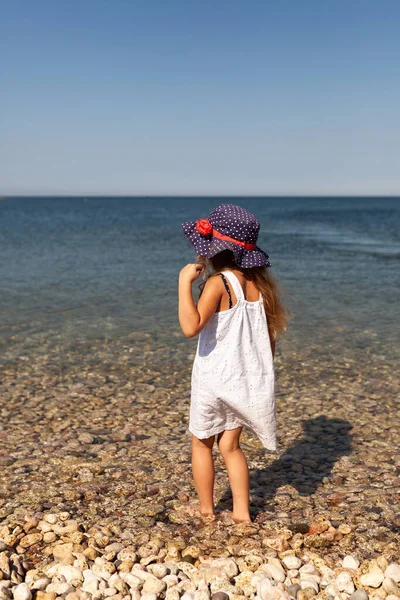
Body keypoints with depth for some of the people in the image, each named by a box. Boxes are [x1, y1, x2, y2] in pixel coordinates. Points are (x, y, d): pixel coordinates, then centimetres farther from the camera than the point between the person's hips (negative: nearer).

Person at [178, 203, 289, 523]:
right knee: (230, 445, 19)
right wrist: (263, 373, 19)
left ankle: (206, 511, 27)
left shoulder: (218, 283, -20)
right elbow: (271, 334, 7)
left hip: (214, 380, -5)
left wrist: (185, 282, -28)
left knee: (202, 443, 16)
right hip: (250, 378, 6)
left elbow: (191, 326, -33)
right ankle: (242, 512, 19)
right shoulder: (259, 283, 0)